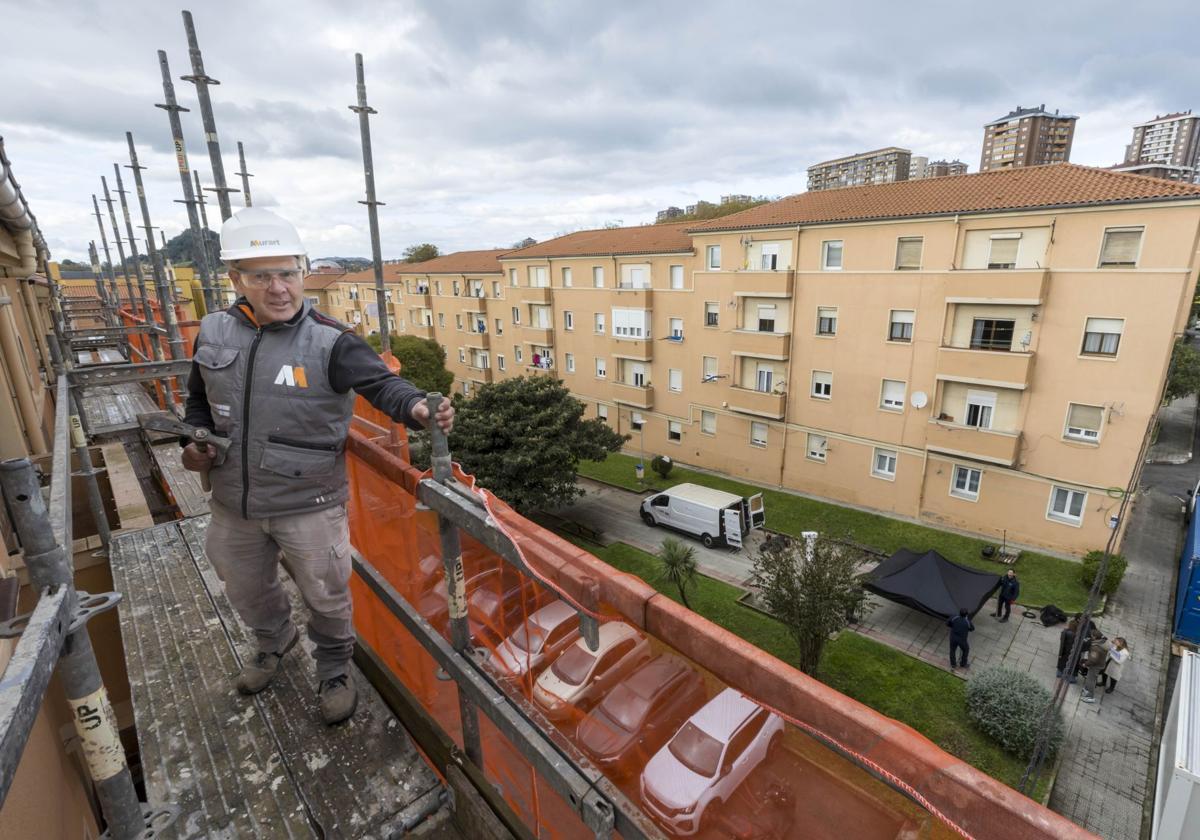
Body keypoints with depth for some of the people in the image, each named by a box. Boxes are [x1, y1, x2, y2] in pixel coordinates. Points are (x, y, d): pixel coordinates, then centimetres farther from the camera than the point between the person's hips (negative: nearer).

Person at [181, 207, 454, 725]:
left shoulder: (330, 342, -18)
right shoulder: (214, 333, -2)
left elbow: (380, 384, -29)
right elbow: (200, 401, 14)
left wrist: (417, 408, -49)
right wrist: (194, 442, -3)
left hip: (310, 504, -5)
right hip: (234, 503, 5)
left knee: (326, 595, 12)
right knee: (246, 590, 28)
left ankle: (334, 671, 41)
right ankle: (274, 640, 60)